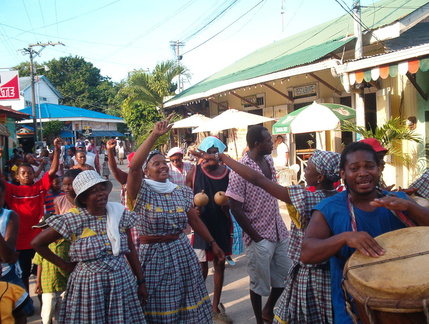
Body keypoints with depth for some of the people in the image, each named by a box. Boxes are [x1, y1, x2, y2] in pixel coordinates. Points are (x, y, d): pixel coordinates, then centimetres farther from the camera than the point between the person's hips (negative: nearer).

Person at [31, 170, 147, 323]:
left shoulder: (121, 214, -1)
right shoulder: (73, 220, -10)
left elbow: (130, 250, 6)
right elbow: (37, 243, -2)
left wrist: (140, 281, 6)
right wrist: (64, 265, 0)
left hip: (122, 283, 2)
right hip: (88, 285, -2)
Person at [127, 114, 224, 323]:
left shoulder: (180, 192, 4)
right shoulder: (141, 193, -11)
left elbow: (194, 220, 12)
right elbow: (134, 166, -29)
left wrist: (212, 243, 12)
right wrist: (154, 135, -33)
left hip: (182, 253, 5)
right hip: (153, 255, -4)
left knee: (186, 305, 15)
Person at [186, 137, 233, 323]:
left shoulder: (228, 173, -2)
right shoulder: (195, 173, -5)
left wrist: (227, 204, -13)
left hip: (222, 225, 2)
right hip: (201, 224, -2)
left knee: (220, 265, 12)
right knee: (202, 268, 2)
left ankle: (216, 307, 30)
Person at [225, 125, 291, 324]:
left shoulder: (269, 161, 4)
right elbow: (235, 207, -17)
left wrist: (280, 226, 12)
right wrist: (255, 237, -13)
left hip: (280, 232, 7)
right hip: (260, 237, -7)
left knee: (285, 277, 17)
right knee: (259, 283, 10)